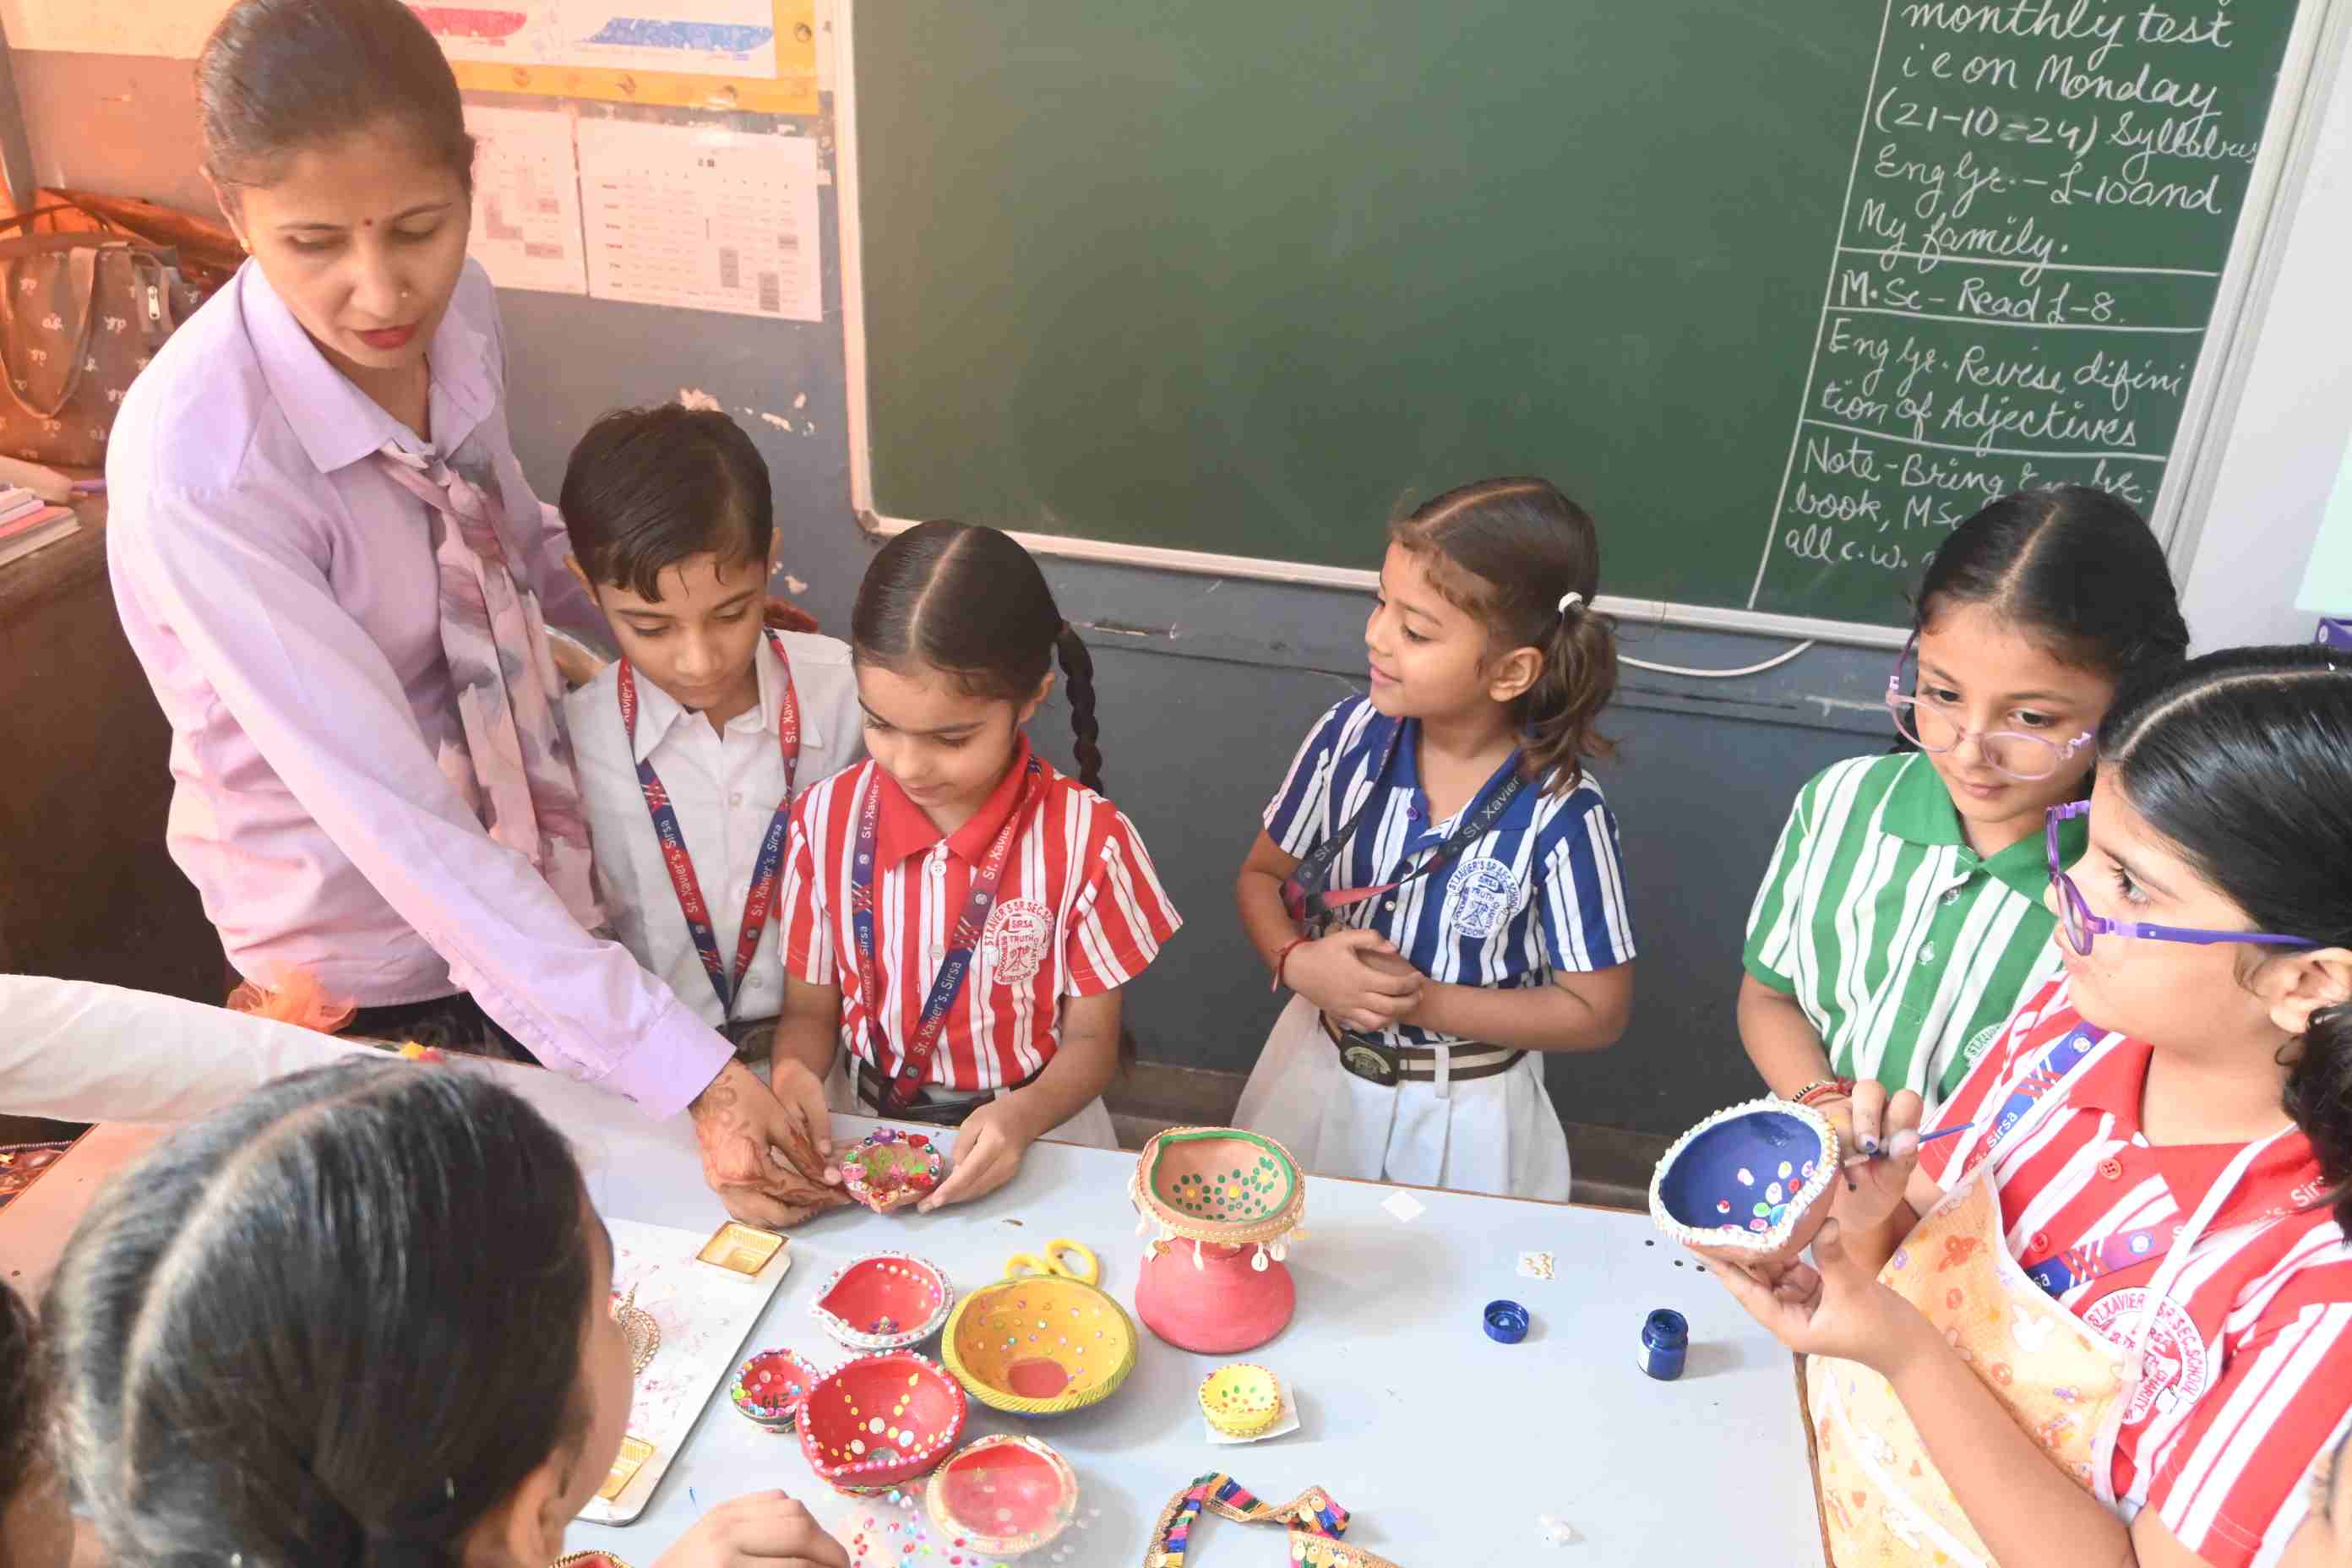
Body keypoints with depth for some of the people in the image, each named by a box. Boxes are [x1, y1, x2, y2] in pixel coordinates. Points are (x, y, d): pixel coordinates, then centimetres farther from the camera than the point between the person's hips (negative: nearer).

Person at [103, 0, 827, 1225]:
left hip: (536, 892, 6)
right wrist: (693, 1076, -37)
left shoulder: (458, 312, -11)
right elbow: (400, 827, -33)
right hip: (370, 962, -5)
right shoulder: (197, 467, -31)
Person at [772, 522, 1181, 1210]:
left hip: (1028, 1136, 0)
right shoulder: (827, 819, -5)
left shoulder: (1085, 839, -12)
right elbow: (809, 1010, 5)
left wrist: (1021, 1117, -23)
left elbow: (1090, 1039, -3)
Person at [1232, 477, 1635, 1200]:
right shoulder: (1350, 737, -15)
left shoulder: (1560, 812, -24)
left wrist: (1427, 1004, -23)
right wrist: (1298, 963, -22)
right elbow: (1260, 876, -1)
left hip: (1462, 1113, -3)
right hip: (1318, 1070, 3)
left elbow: (1598, 1011, -15)